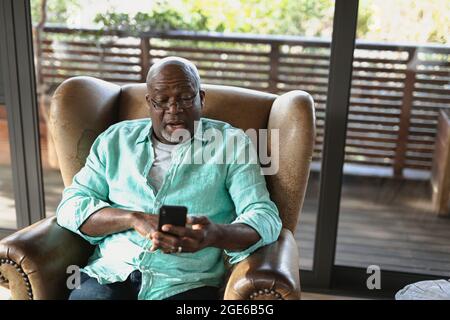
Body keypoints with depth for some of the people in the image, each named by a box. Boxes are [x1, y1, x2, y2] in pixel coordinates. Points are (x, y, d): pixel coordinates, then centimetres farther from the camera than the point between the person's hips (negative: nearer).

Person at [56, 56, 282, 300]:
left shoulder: (231, 143, 6)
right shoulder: (116, 139, 14)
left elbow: (266, 218, -4)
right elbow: (70, 206, 8)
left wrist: (215, 235, -27)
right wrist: (134, 219, -11)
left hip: (185, 283, 0)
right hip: (110, 273, 1)